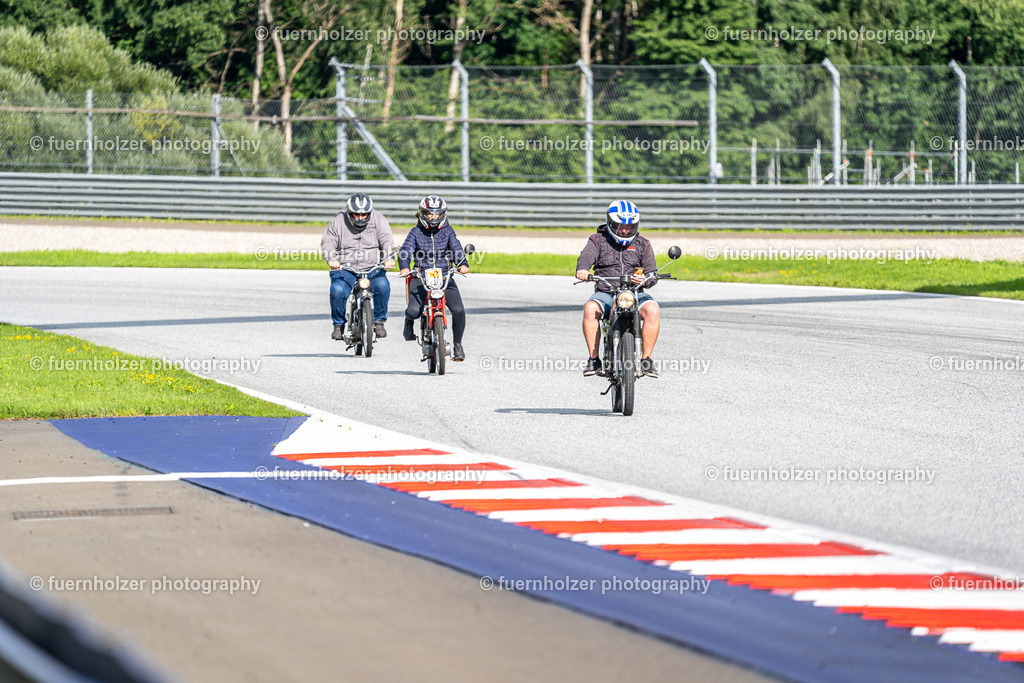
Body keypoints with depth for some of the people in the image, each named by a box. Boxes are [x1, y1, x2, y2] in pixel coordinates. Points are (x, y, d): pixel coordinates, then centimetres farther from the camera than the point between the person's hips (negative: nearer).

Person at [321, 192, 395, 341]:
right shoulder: (338, 222, 3)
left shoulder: (378, 220, 4)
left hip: (372, 268, 0)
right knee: (337, 290, -30)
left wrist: (389, 258, -27)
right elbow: (327, 242, -3)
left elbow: (387, 240, -6)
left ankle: (379, 321, -9)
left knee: (382, 285, -31)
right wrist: (331, 259, -25)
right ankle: (338, 324, -5)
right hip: (345, 268, 0)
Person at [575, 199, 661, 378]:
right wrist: (583, 269, -37)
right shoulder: (598, 240, 8)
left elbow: (652, 273, 9)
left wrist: (646, 279, -17)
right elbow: (587, 256, -13)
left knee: (652, 310, -30)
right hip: (605, 293, -1)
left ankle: (646, 360, -20)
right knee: (590, 309, -33)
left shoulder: (642, 244, 13)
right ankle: (593, 359, -25)